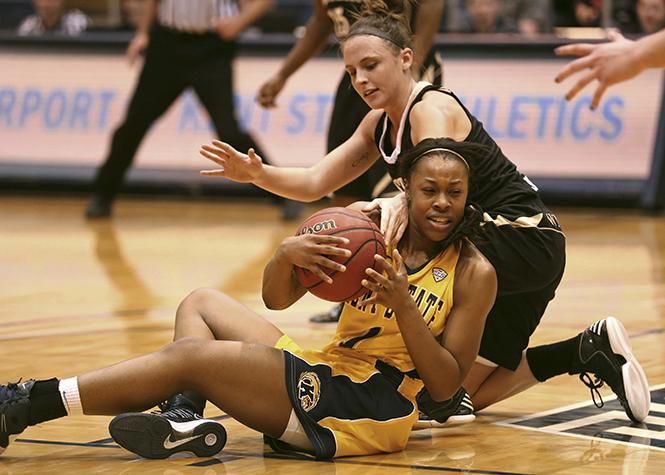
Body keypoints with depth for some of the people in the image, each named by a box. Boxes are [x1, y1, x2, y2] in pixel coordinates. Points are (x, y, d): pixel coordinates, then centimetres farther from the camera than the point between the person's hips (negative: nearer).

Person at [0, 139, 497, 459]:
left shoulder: (474, 274, -7)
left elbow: (446, 385, -11)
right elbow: (276, 298, 3)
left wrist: (402, 305, -24)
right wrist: (287, 254, -21)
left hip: (373, 409, -8)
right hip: (327, 374, 8)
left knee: (190, 357, -16)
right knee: (201, 304, 15)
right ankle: (184, 417, -15)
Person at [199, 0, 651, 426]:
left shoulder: (433, 108, -19)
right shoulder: (379, 124, 8)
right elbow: (314, 183, 6)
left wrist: (402, 203, -60)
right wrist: (257, 174, -13)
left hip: (525, 242, -10)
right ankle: (589, 351, 18)